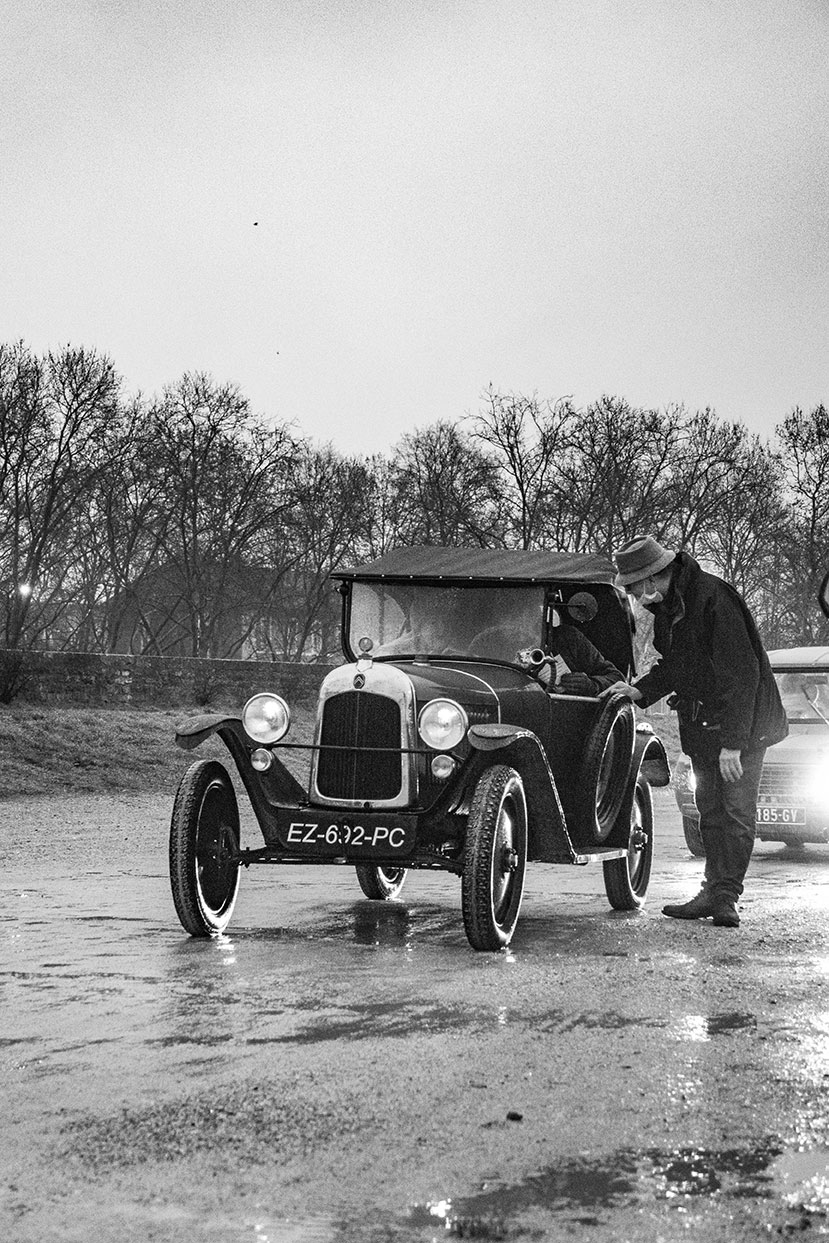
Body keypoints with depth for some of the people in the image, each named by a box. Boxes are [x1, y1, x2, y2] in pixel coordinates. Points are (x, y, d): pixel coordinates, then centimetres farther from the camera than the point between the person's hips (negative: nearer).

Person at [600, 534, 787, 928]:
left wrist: (733, 743, -26)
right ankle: (715, 892, 16)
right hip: (701, 724, 9)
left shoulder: (713, 598, -23)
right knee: (710, 810, 10)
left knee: (736, 810, -6)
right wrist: (640, 691, 1)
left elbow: (741, 671, -25)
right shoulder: (666, 604, 5)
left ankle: (726, 897, -3)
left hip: (742, 721, -9)